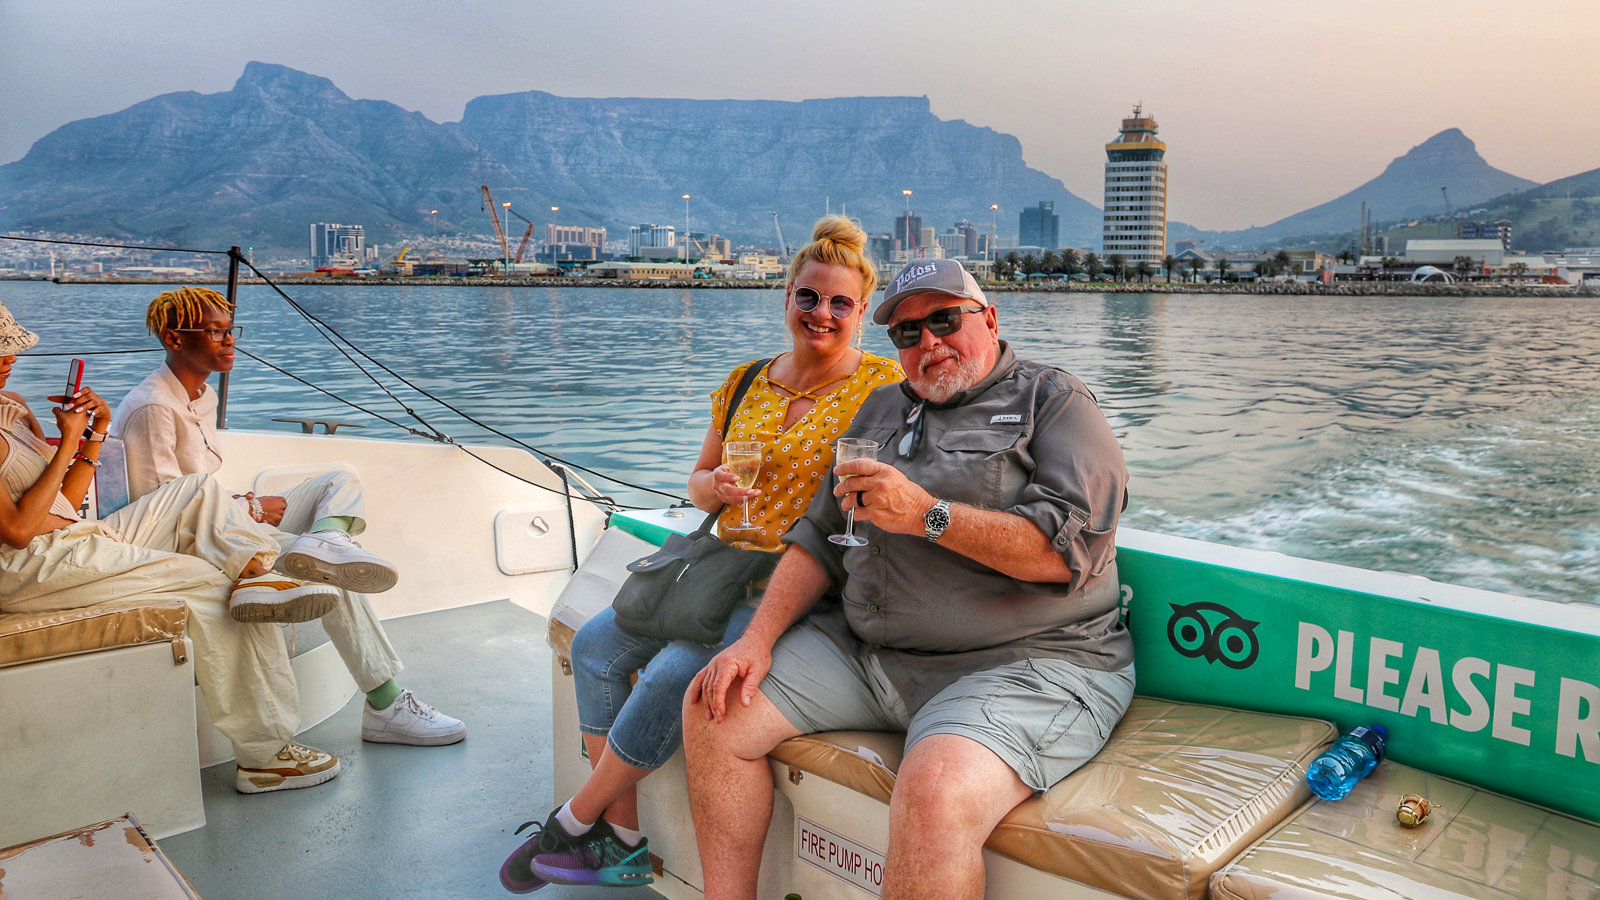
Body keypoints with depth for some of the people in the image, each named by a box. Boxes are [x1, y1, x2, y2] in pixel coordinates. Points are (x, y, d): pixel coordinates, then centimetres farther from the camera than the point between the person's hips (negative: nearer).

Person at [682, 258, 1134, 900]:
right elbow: (821, 536, 18)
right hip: (869, 651, 7)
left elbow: (1069, 549, -15)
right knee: (715, 709, -1)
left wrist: (926, 514, -19)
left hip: (1025, 662, -6)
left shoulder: (1053, 401, 0)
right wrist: (758, 640, 4)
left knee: (934, 792, -35)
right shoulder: (882, 409, 20)